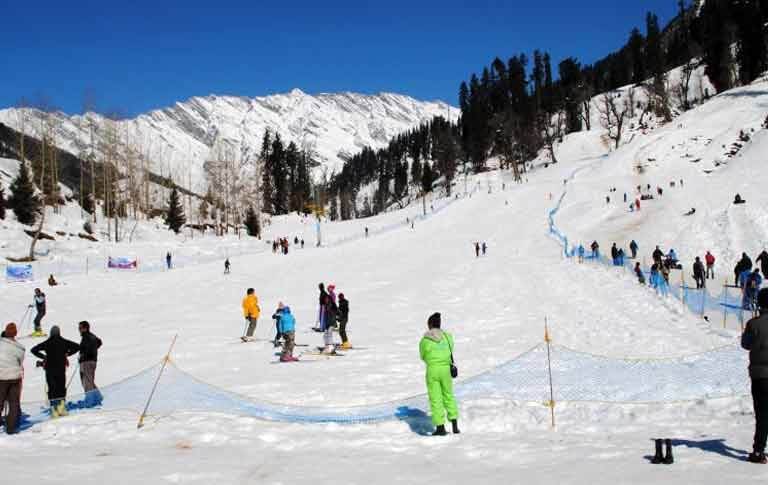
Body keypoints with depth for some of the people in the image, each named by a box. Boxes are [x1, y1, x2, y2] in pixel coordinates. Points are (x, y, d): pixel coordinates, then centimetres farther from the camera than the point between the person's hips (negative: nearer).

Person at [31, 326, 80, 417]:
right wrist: (67, 354, 8)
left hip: (49, 369, 0)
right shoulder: (63, 342, -1)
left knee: (51, 389, 4)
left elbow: (33, 350, -1)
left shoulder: (47, 343, -1)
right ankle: (61, 403, -6)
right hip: (61, 369, 0)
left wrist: (43, 356, 7)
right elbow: (77, 347, 2)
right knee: (61, 387, 11)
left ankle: (54, 408, -2)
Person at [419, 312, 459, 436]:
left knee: (435, 399, 5)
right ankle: (455, 424, 14)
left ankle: (440, 427, 6)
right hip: (446, 369, 3)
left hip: (432, 370, -3)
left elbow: (423, 357, 6)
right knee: (448, 396, 17)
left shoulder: (424, 340, -8)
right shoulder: (447, 337, 0)